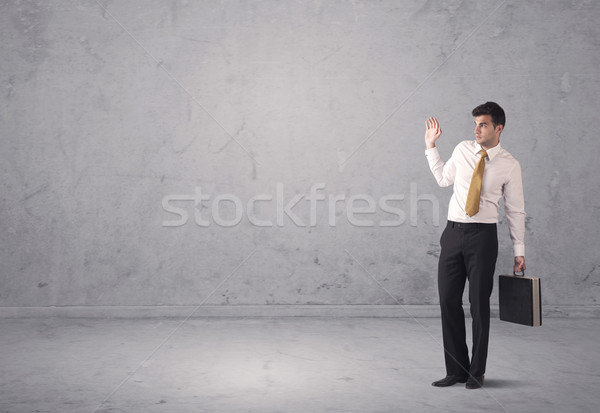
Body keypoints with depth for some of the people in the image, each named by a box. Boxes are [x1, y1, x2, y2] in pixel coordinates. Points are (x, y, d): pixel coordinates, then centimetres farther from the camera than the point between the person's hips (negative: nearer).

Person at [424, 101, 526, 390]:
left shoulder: (509, 165, -1)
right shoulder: (462, 150, 8)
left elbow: (515, 210, 3)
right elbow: (443, 178, 24)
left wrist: (519, 251, 2)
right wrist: (430, 146, 21)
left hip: (482, 236, -3)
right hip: (453, 233, 4)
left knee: (479, 304, 3)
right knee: (448, 301, 4)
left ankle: (476, 372, 18)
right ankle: (456, 370, 17)